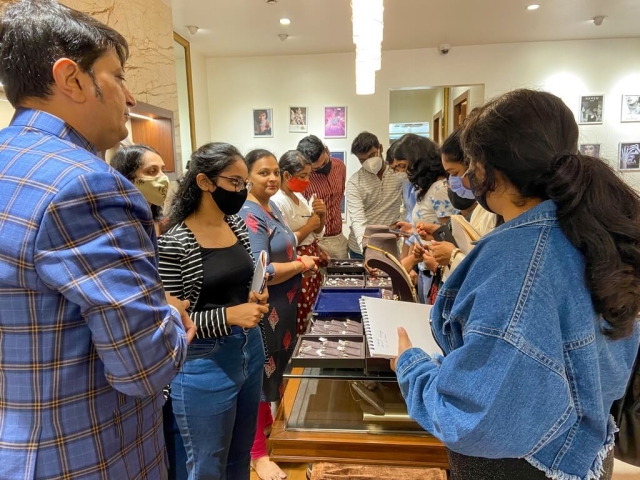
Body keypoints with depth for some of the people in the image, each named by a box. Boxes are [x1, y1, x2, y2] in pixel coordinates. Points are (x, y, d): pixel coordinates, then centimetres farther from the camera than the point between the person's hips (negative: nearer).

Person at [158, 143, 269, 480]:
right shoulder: (174, 243, -19)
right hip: (205, 363, -6)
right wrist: (228, 316, -24)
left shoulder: (237, 224, 2)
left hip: (249, 348, 7)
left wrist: (254, 297, -3)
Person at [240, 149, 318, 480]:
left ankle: (269, 424, 45)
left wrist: (303, 261, 3)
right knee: (260, 374, 5)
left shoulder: (273, 209, 8)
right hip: (264, 310, -9)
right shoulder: (249, 216, -22)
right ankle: (258, 452, 23)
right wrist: (301, 265, -17)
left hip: (284, 306, 9)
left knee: (276, 369, 23)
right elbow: (260, 272, -29)